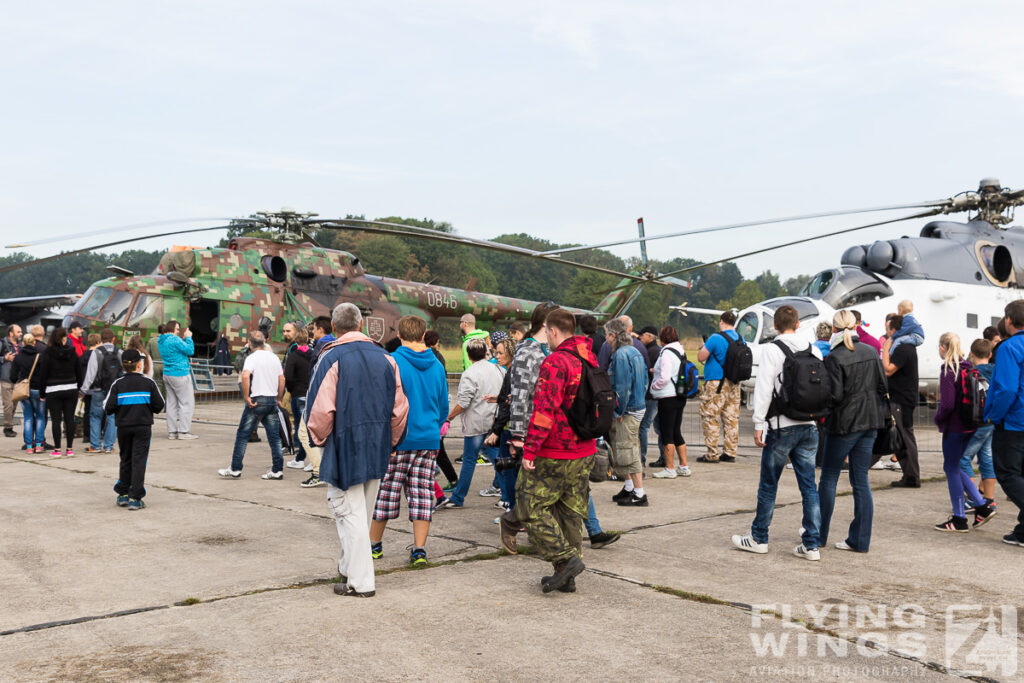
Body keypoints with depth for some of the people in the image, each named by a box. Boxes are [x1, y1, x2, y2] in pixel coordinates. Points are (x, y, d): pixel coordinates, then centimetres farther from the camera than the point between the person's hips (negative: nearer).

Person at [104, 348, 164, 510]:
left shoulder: (117, 384, -3)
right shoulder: (149, 383, -5)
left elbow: (108, 408, -6)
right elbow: (159, 405, -4)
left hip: (123, 427, 2)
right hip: (143, 427, -2)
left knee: (126, 460, 17)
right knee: (139, 461, -1)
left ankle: (122, 494, 21)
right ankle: (135, 498, -6)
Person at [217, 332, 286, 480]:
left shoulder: (252, 358, -8)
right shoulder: (274, 357, 10)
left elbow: (245, 375, -25)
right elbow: (282, 379, 11)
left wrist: (247, 397, -18)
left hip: (257, 400, -5)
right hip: (272, 400, 5)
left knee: (243, 434, 5)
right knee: (274, 436, 7)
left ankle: (235, 469, 8)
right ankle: (277, 470, 6)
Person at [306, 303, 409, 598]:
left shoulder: (331, 359, -12)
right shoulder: (384, 358, 4)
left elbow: (320, 408, -15)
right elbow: (399, 406, 5)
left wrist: (319, 439, 2)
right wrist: (390, 441, 17)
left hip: (345, 446, -6)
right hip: (377, 449, 6)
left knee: (349, 513, 1)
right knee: (363, 512, 18)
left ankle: (359, 582, 2)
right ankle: (349, 567, 33)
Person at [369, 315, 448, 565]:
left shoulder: (393, 362, -10)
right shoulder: (436, 366, 5)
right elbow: (443, 407, 12)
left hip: (398, 439, -4)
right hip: (429, 440, 4)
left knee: (386, 491, 8)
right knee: (422, 494, 7)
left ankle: (374, 544, 22)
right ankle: (419, 550, 6)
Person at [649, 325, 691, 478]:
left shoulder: (667, 353, -15)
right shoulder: (681, 351, 12)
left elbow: (665, 378, -22)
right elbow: (678, 374, 13)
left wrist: (653, 386, -5)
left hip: (668, 398, -9)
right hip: (680, 397, 9)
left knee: (667, 434, -1)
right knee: (676, 433, 15)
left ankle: (670, 469, 4)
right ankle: (684, 467, 20)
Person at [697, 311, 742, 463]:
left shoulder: (716, 338, -13)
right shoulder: (740, 338, 10)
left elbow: (701, 357, -10)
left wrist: (704, 346, 10)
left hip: (716, 383, -7)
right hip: (734, 383, 7)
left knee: (710, 417, -1)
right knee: (731, 418, 10)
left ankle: (712, 454, -3)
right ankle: (730, 453, 14)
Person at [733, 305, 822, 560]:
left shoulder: (772, 350, -8)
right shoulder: (813, 350, 8)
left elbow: (764, 389, -13)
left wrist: (758, 424, -10)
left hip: (781, 428, -5)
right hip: (809, 426, 5)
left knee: (768, 485, 7)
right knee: (809, 485, 7)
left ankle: (758, 538, 18)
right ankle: (811, 545, 9)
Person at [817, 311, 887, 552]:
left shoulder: (835, 358, -15)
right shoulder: (871, 352, 4)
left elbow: (835, 395, -17)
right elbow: (883, 386, 7)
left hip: (845, 424, -6)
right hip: (870, 423, 6)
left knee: (828, 479, 7)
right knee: (861, 480, 8)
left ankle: (820, 535, 16)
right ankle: (860, 540, 10)